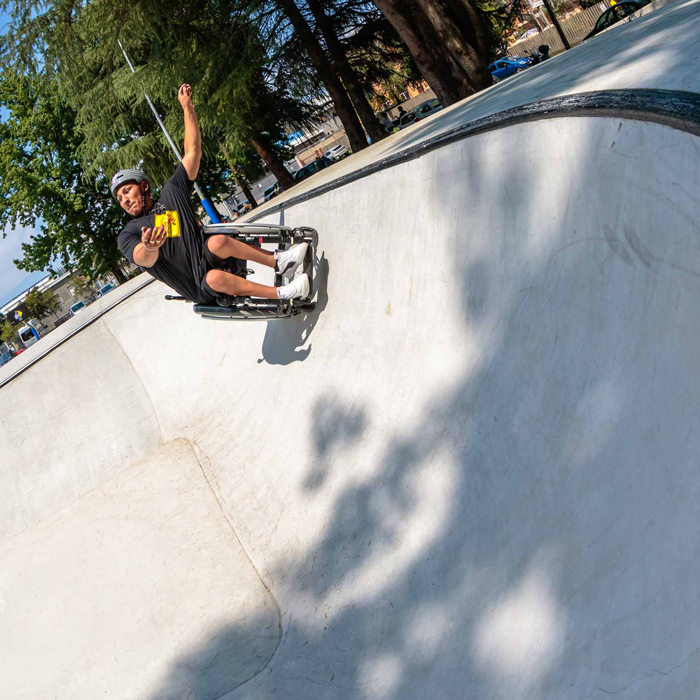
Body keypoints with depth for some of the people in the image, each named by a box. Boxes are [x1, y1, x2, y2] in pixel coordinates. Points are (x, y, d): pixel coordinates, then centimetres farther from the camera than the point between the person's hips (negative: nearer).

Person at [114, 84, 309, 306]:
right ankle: (281, 293, -28)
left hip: (212, 260, 3)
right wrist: (149, 248, -44)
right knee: (214, 277, -37)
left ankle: (280, 262, -21)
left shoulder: (171, 191, 13)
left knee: (217, 241, -30)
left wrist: (187, 107, 7)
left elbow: (193, 152, 12)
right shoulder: (128, 235, 3)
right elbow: (143, 259, -20)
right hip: (200, 289, -3)